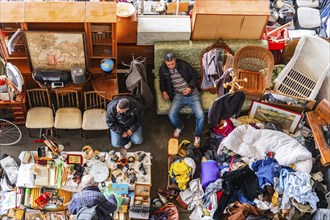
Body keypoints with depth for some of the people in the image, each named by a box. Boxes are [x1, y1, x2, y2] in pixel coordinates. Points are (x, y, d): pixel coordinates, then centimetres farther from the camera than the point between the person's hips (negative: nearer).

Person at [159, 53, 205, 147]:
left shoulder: (183, 64, -6)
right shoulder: (163, 69, 1)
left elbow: (195, 75, 0)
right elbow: (162, 81, 20)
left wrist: (190, 87, -14)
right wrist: (163, 91, 2)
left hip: (192, 93, -2)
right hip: (178, 95, 2)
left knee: (200, 115, -22)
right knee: (171, 114, -22)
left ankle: (197, 135, 4)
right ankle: (179, 126, 15)